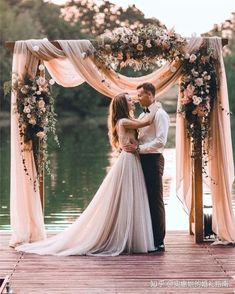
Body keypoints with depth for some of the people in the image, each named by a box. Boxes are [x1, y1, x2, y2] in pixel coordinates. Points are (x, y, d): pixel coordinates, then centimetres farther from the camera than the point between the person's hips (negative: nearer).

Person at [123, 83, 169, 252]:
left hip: (153, 160, -9)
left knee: (155, 201, -5)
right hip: (142, 160, 9)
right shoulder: (142, 115, 19)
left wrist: (138, 148, -18)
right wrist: (130, 146, 6)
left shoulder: (160, 114, -8)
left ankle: (159, 242, -1)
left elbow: (161, 141, -17)